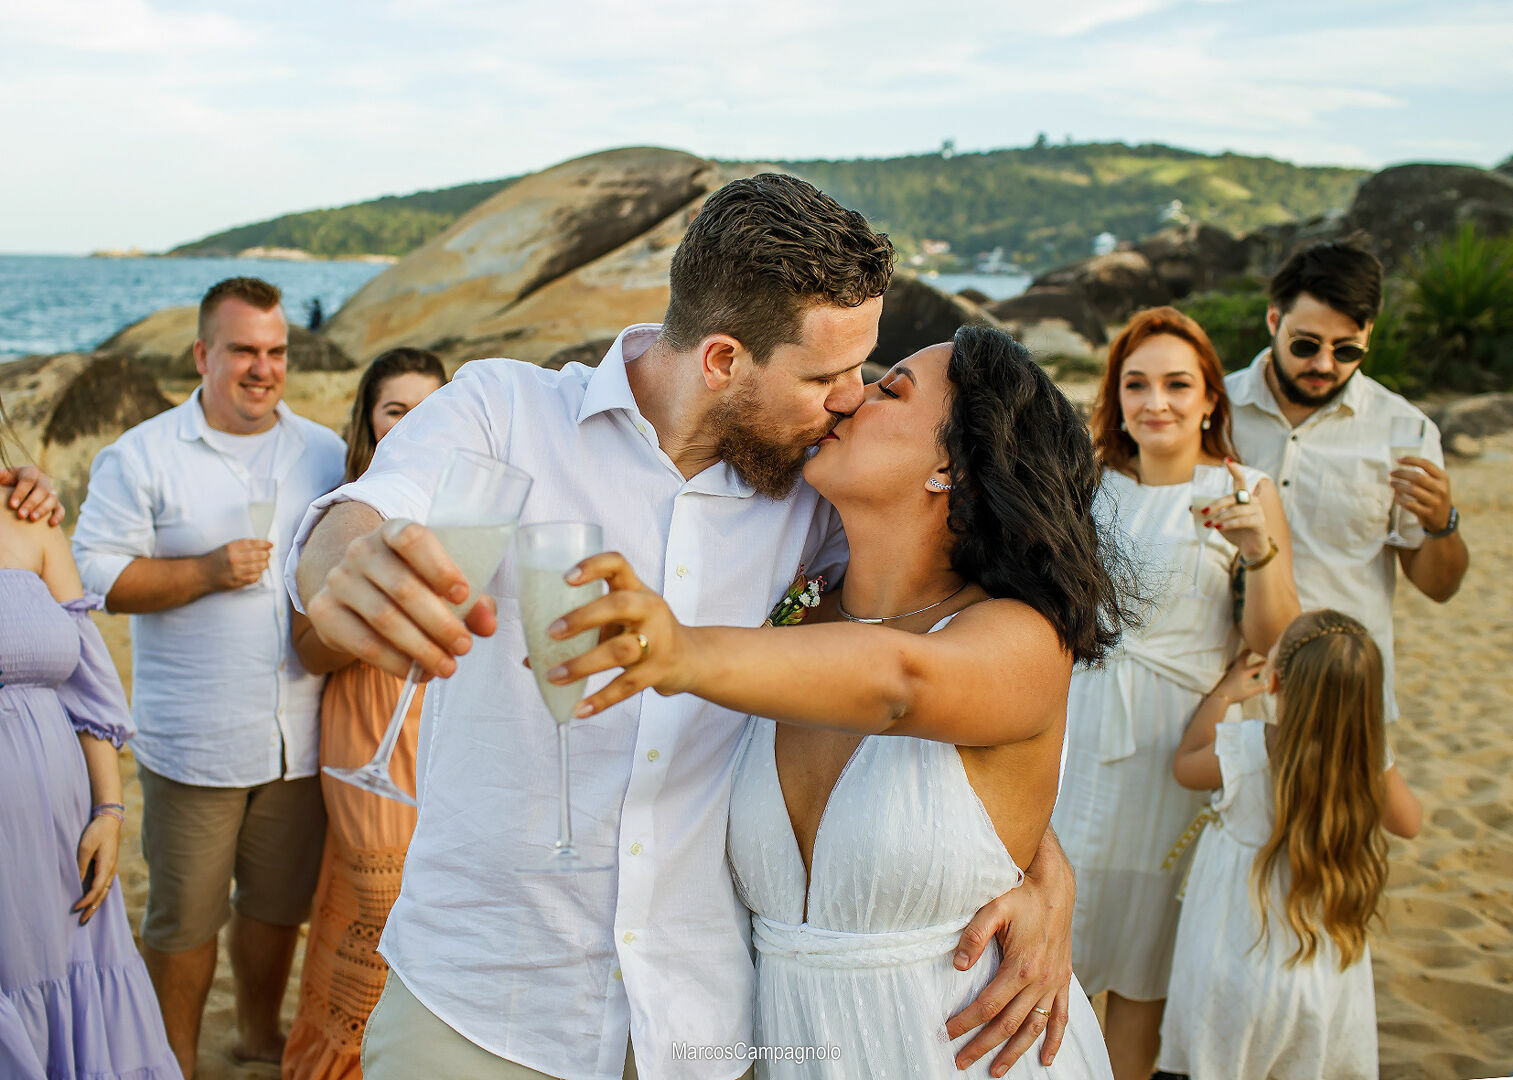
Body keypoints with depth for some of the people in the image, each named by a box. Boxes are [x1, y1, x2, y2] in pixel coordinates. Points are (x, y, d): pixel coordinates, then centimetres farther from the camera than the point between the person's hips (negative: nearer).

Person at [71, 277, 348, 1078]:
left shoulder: (324, 454, 8)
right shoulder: (141, 456, -4)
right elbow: (97, 576, -9)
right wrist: (209, 570, -18)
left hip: (300, 735, 4)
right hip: (193, 741, -3)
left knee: (281, 899, 17)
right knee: (186, 913, 7)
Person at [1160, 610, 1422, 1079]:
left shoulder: (1249, 747, -22)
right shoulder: (1371, 756, -12)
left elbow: (1185, 766, 1)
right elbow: (1407, 821, 9)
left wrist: (1222, 695, 10)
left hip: (1243, 971, -3)